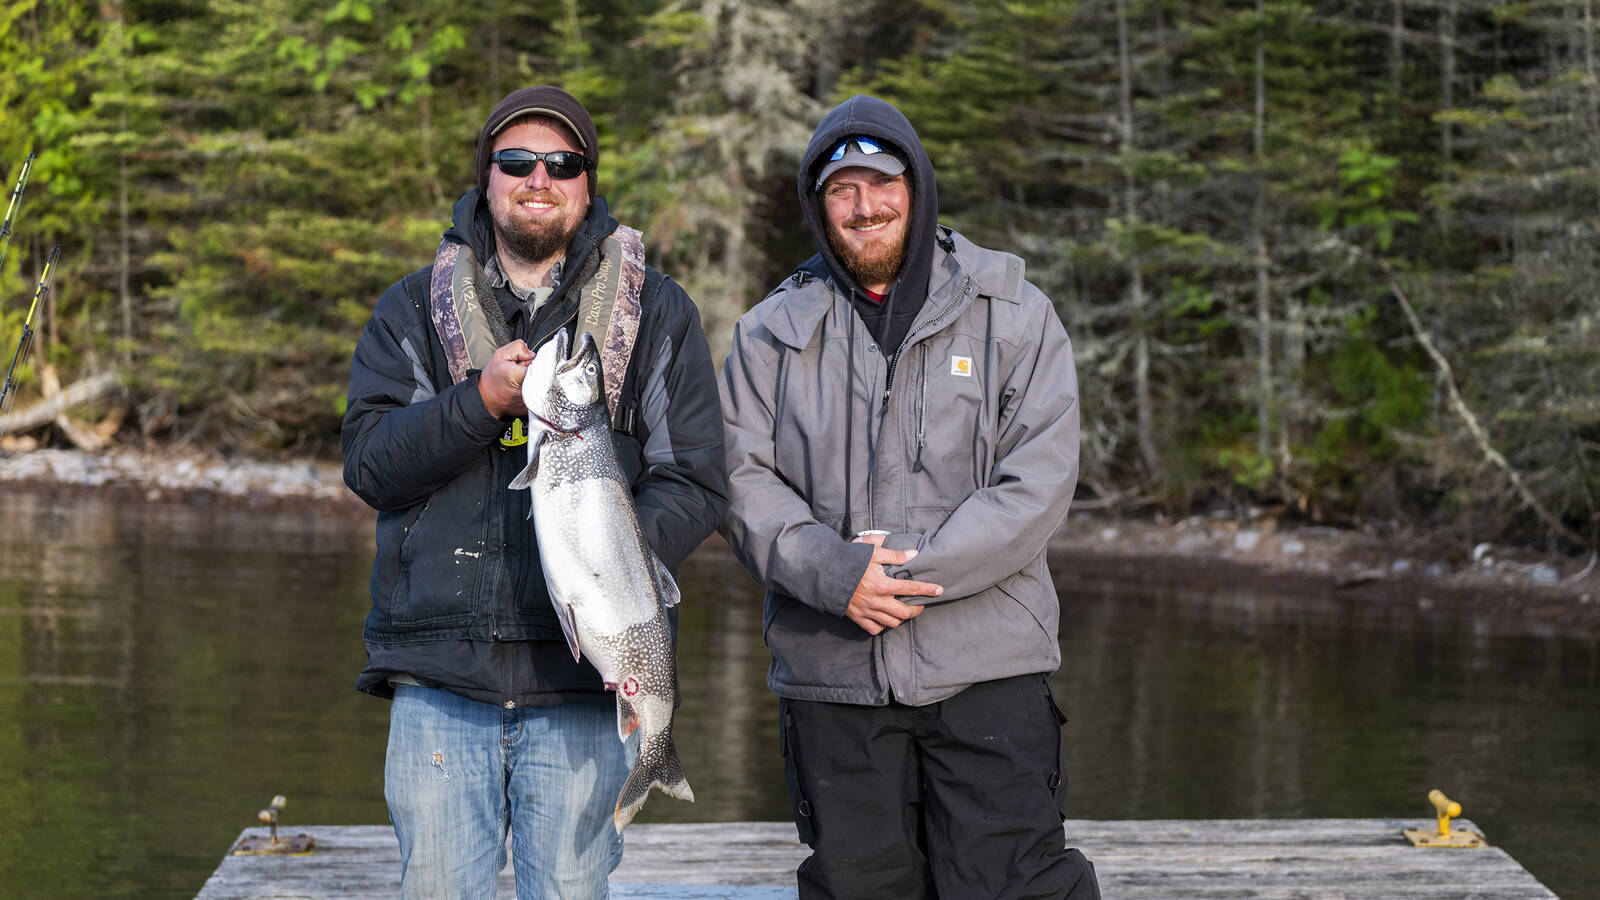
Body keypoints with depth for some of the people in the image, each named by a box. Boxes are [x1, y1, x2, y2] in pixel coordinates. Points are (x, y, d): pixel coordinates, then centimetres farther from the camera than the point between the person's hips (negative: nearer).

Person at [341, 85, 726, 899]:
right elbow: (367, 462, 0)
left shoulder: (656, 313, 8)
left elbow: (693, 482, 3)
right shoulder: (414, 310, 12)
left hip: (582, 680, -1)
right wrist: (482, 400, -14)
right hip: (439, 678, 1)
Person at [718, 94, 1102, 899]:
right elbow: (742, 479, 2)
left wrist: (912, 571, -15)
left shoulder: (1012, 316, 4)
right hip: (830, 675, 2)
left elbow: (1038, 482, -5)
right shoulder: (771, 335, 10)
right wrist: (834, 574, -16)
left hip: (986, 664, -2)